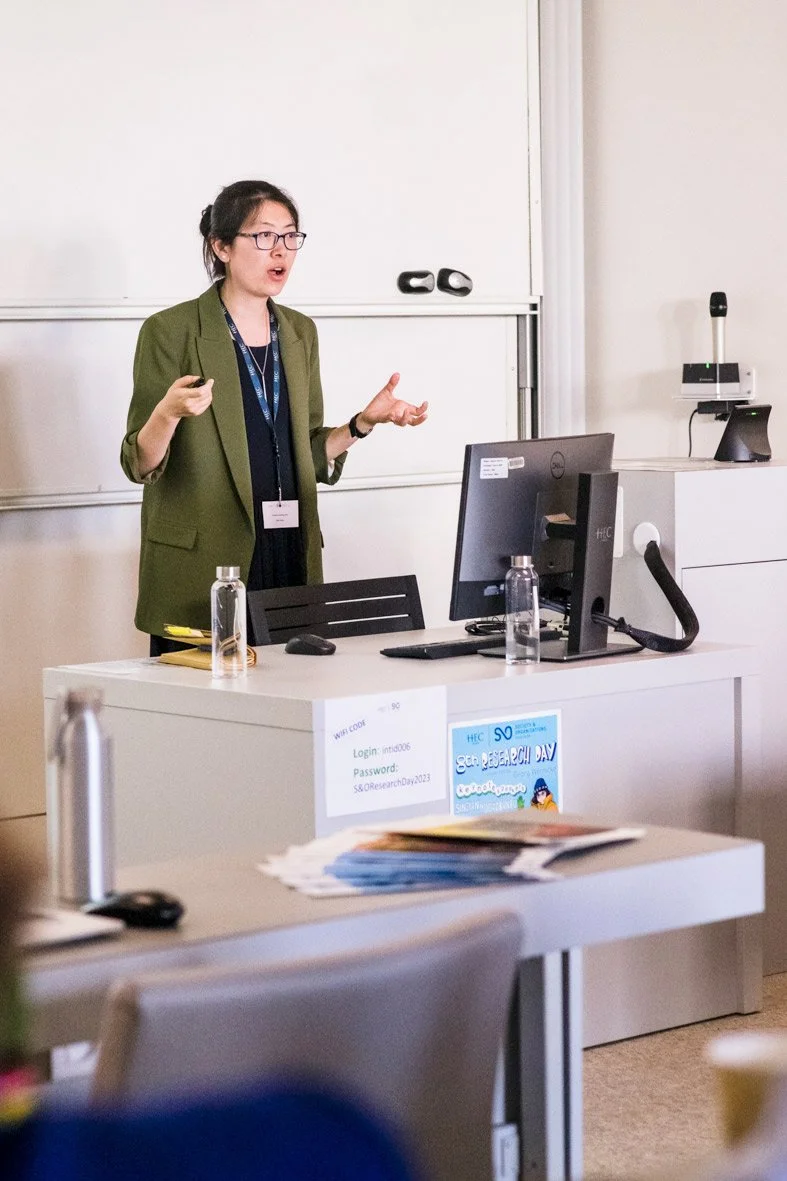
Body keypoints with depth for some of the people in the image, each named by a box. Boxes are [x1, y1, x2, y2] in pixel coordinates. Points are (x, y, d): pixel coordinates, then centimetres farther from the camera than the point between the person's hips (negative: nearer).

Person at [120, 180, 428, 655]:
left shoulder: (300, 332, 14)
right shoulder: (171, 330, -5)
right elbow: (139, 465, -7)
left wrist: (364, 422, 4)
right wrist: (169, 413, -26)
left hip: (291, 560, 5)